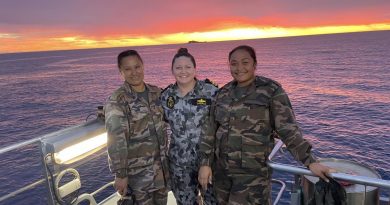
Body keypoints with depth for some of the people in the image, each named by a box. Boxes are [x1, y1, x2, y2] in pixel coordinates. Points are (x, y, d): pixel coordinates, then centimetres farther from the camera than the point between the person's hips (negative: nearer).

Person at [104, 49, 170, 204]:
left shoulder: (156, 92, 3)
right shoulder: (116, 101, -15)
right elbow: (116, 141, -18)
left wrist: (165, 154, 13)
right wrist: (120, 174, -18)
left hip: (161, 165, 6)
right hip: (138, 170, -5)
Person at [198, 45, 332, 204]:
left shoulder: (271, 90, -8)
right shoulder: (223, 93, 6)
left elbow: (288, 129, -11)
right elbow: (210, 130, 7)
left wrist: (310, 162, -17)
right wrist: (205, 163, 2)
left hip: (253, 172, -5)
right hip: (221, 169, 5)